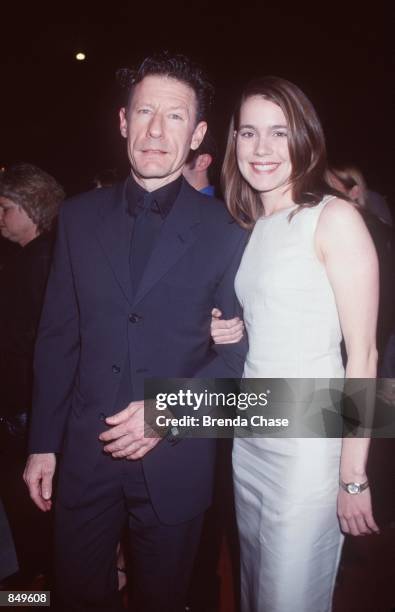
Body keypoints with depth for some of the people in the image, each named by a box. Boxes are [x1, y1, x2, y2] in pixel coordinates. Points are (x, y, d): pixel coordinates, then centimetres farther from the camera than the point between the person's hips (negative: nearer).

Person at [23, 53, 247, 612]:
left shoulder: (225, 230, -7)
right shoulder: (79, 216, 1)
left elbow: (239, 351, -5)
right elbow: (57, 336, 3)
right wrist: (43, 442, 4)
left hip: (175, 458, -1)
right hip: (86, 452, 2)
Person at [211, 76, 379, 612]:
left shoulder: (334, 218, -11)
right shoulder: (249, 227, 9)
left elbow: (363, 354, -13)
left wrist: (353, 477, -14)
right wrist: (228, 334, -3)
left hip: (308, 443, -6)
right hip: (247, 436, 7)